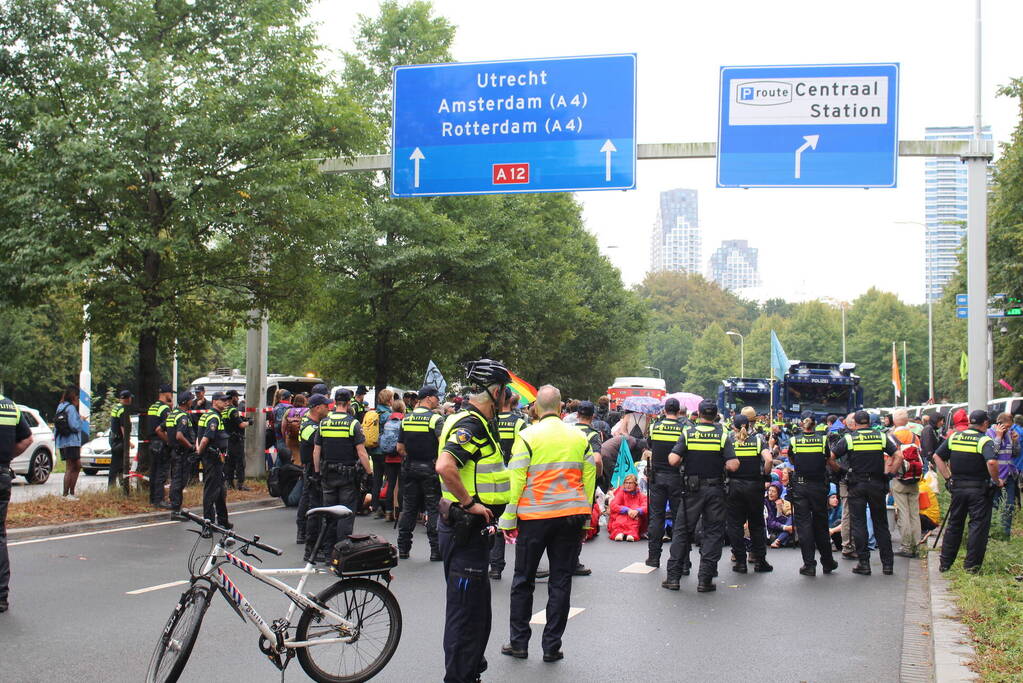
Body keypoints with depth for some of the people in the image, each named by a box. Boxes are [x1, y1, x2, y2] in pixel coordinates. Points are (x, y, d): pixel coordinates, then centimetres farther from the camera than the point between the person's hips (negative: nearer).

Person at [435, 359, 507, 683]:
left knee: (478, 609, 20)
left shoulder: (469, 420, 14)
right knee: (465, 610, -4)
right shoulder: (471, 424, -19)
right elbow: (445, 466, -34)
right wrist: (470, 503, -25)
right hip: (465, 530, -11)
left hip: (466, 529, 11)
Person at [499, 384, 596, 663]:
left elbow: (516, 480, -7)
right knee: (561, 582, 8)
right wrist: (585, 520, 18)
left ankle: (518, 642, 15)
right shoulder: (580, 437, 7)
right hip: (572, 516, 3)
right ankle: (552, 646, 11)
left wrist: (508, 520, -1)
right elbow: (589, 479, 10)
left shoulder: (528, 436, -5)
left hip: (535, 517, -3)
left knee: (523, 580, 10)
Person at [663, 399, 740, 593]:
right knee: (713, 533, 7)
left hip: (692, 489, 1)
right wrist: (721, 463, 8)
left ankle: (673, 576, 9)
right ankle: (705, 579, 3)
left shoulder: (687, 433, -3)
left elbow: (673, 460, -12)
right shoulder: (723, 435, -4)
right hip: (715, 490, 0)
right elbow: (733, 465, -13)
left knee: (682, 531, 9)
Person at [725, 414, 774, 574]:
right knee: (756, 524, 12)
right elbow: (768, 460, -14)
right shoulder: (758, 440, 0)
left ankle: (740, 561, 6)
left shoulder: (729, 440, -1)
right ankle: (759, 560, 13)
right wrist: (765, 475, 2)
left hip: (734, 485, -1)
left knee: (734, 524, 7)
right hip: (755, 485, 1)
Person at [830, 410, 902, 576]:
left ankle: (863, 563, 2)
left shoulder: (848, 439, -3)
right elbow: (899, 456, -3)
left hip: (856, 486, -2)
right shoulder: (881, 437, 3)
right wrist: (890, 473, 4)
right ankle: (887, 563, 12)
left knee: (858, 524, 3)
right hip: (877, 484, 2)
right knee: (881, 524, 10)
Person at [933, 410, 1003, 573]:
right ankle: (972, 565, 5)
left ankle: (944, 563, 18)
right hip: (979, 489, -5)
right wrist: (997, 481, -13)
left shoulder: (954, 437, 5)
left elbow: (937, 456, 6)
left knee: (954, 525, 14)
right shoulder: (985, 441, -11)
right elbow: (992, 462, -27)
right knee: (978, 526, 4)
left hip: (957, 487, 5)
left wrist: (948, 477, 8)